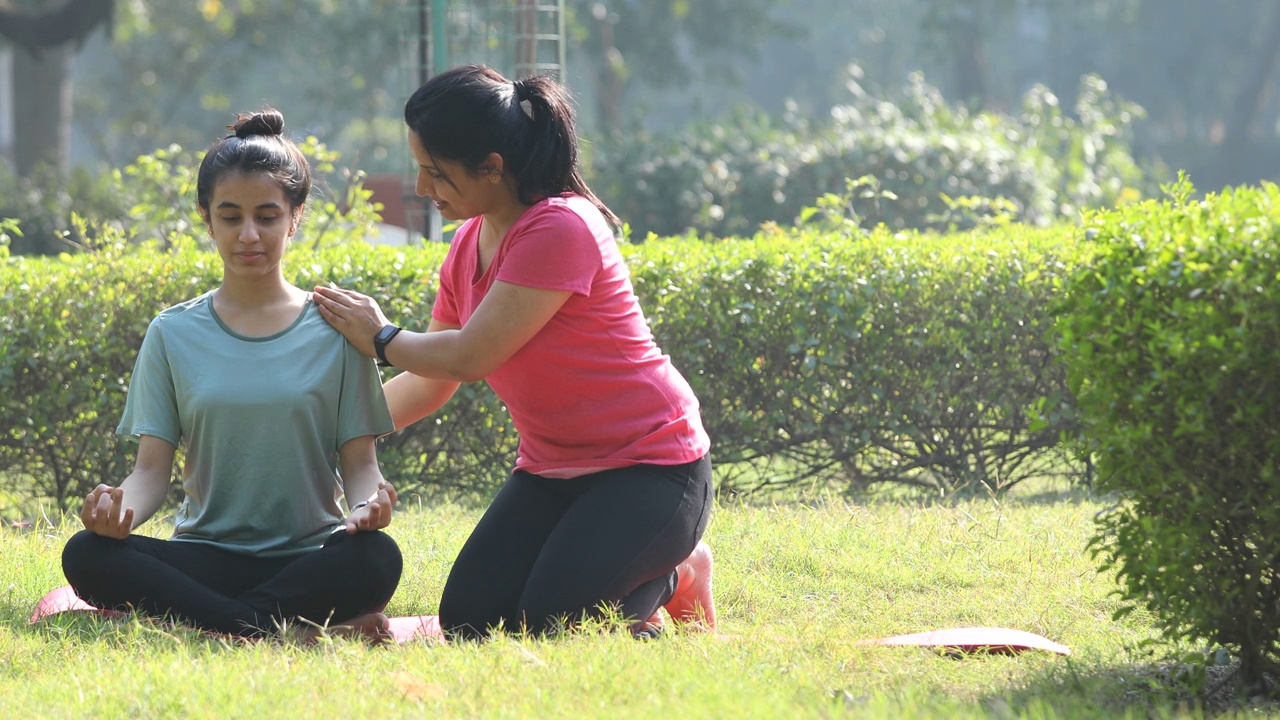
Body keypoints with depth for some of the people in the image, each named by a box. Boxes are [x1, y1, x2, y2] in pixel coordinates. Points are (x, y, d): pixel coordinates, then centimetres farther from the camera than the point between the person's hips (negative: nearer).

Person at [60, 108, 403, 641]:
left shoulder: (335, 330, 7)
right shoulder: (174, 334, 10)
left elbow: (359, 459, 5)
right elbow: (152, 466, 4)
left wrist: (368, 504, -20)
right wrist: (121, 508, -20)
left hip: (308, 556, -1)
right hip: (207, 553, 1)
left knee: (375, 558, -35)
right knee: (87, 555, -29)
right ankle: (280, 629, -33)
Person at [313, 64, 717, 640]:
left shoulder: (559, 229, -23)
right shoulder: (469, 246, 6)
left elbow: (469, 357, -23)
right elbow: (430, 382, 11)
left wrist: (380, 338, -5)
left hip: (649, 466, -8)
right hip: (552, 472, 8)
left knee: (550, 621, -24)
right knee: (467, 622, -6)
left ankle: (673, 577, 7)